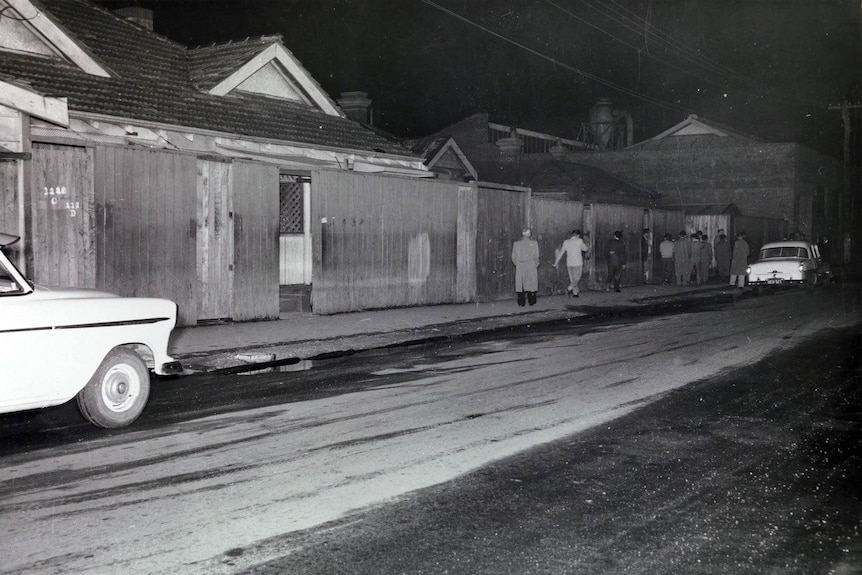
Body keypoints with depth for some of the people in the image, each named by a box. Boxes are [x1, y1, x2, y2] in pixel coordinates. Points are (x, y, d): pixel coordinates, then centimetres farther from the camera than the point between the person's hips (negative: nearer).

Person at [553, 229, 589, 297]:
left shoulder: (566, 242, 2)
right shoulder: (579, 241, -6)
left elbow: (561, 252, 4)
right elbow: (585, 249, 6)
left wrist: (556, 262, 11)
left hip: (569, 264, 4)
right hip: (578, 263, -4)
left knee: (572, 279, 13)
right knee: (577, 278, 3)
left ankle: (575, 292, 15)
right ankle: (569, 288, -17)